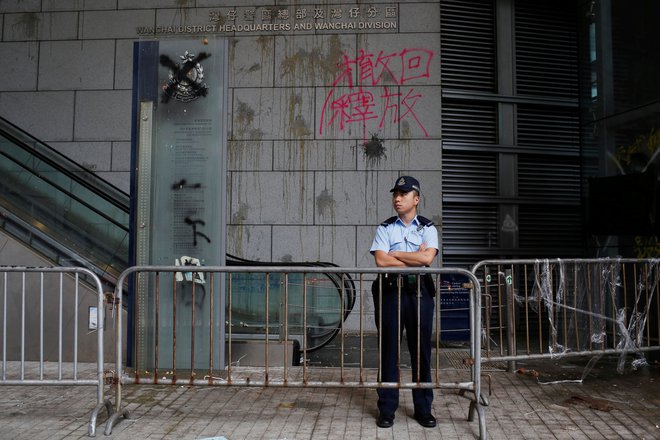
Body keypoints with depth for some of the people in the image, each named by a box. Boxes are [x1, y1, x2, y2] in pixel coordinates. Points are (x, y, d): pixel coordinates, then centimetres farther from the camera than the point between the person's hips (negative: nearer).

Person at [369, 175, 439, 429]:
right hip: (390, 290, 0)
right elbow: (381, 261, -8)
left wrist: (395, 255, -6)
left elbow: (427, 257, -11)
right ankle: (387, 409, 14)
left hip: (420, 290, 0)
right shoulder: (385, 228, 7)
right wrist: (415, 259, -7)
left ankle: (423, 408, 18)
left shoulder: (428, 228, 7)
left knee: (421, 349, 5)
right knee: (388, 349, 4)